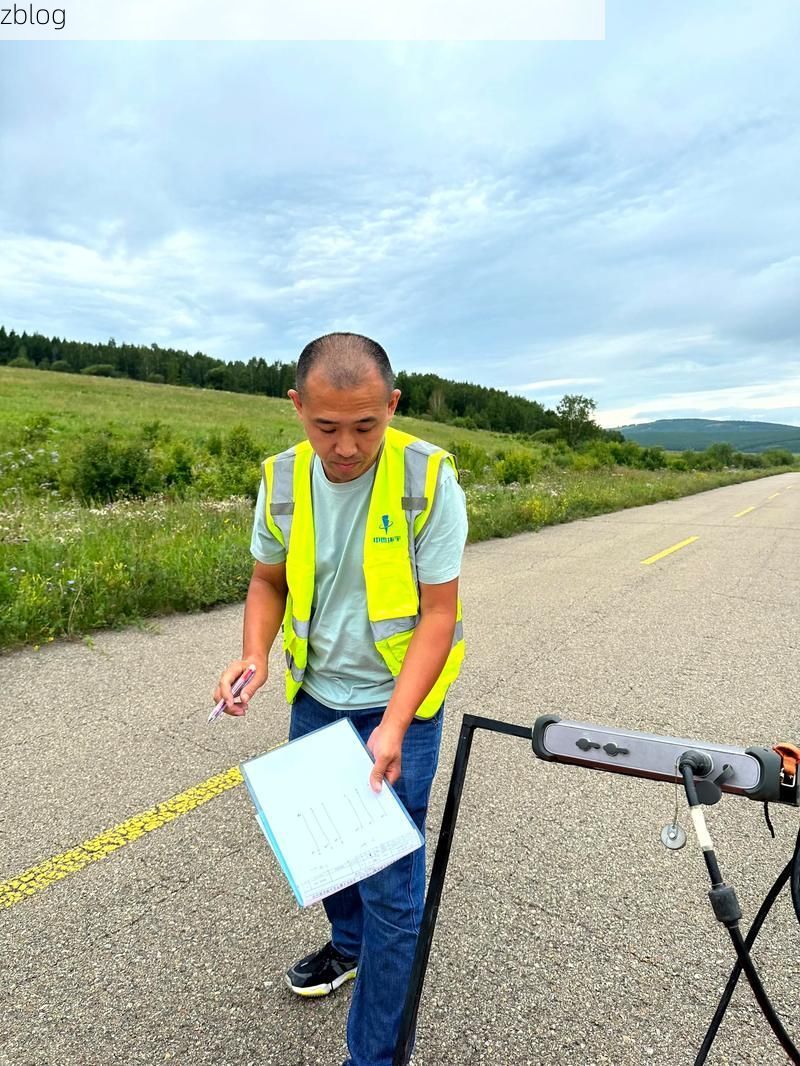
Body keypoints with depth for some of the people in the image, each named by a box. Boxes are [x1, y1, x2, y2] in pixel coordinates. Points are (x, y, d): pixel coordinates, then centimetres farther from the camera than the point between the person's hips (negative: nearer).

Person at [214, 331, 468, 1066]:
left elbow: (438, 613, -17)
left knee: (391, 881, 3)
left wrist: (393, 725, -24)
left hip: (399, 703, -5)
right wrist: (255, 655, -12)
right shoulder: (282, 479, -8)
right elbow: (269, 580, 6)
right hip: (315, 695, 5)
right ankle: (348, 943, 55)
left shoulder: (429, 479, -20)